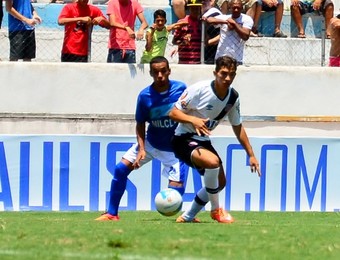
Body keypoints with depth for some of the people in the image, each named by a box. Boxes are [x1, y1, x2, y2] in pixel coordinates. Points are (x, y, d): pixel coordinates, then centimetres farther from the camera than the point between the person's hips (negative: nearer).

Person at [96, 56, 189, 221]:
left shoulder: (180, 89, -17)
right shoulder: (144, 96, -14)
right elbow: (140, 124, -4)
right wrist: (141, 148, -14)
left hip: (174, 148, -2)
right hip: (151, 143, 2)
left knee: (175, 191, -15)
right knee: (121, 169, -6)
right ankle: (112, 214, 6)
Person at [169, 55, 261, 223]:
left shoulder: (233, 97, -2)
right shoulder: (199, 89, -22)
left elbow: (238, 127, 12)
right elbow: (173, 113, -18)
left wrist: (251, 155, 13)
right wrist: (193, 120, -37)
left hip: (203, 141, 8)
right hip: (184, 139, -8)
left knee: (219, 183, 11)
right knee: (213, 161, -33)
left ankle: (187, 217, 26)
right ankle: (216, 210, -14)